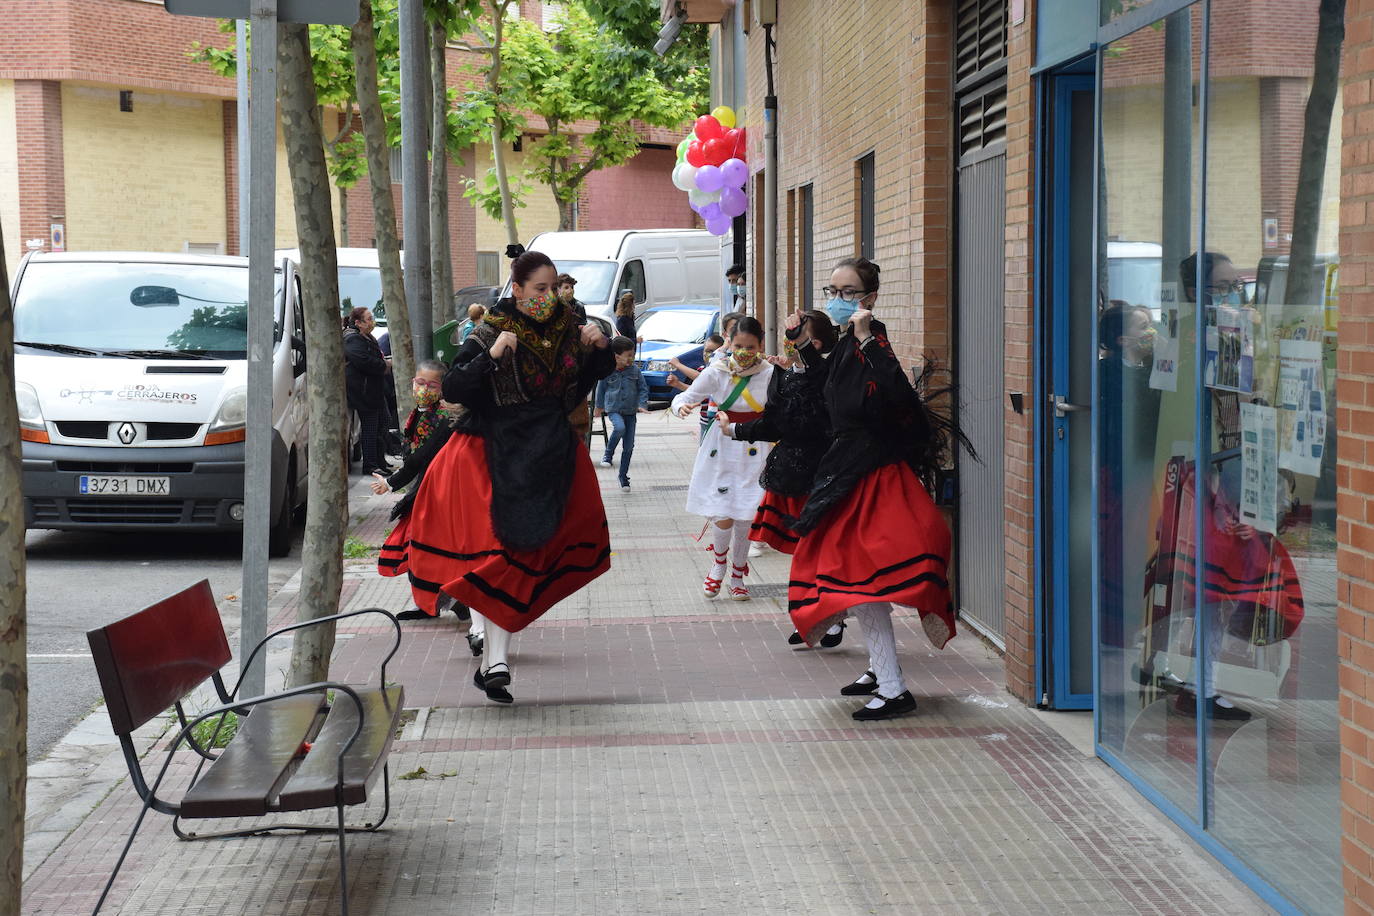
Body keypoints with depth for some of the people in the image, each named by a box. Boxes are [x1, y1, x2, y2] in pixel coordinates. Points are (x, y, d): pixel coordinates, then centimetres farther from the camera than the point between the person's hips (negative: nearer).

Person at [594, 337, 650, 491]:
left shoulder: (635, 370, -3)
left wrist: (642, 405, -6)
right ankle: (608, 454, -10)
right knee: (620, 428, -34)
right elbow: (601, 389, 8)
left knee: (629, 446, 3)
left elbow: (643, 388, 6)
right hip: (613, 409, -3)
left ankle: (623, 476, 17)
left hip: (630, 411, 3)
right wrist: (599, 407, 18)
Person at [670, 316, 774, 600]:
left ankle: (737, 577, 25)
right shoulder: (717, 372, -6)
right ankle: (718, 563, 22)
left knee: (744, 518, 3)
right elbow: (684, 397, -2)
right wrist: (682, 406, -23)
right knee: (723, 517, -10)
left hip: (754, 449, 1)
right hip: (721, 446, -1)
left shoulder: (769, 373, -4)